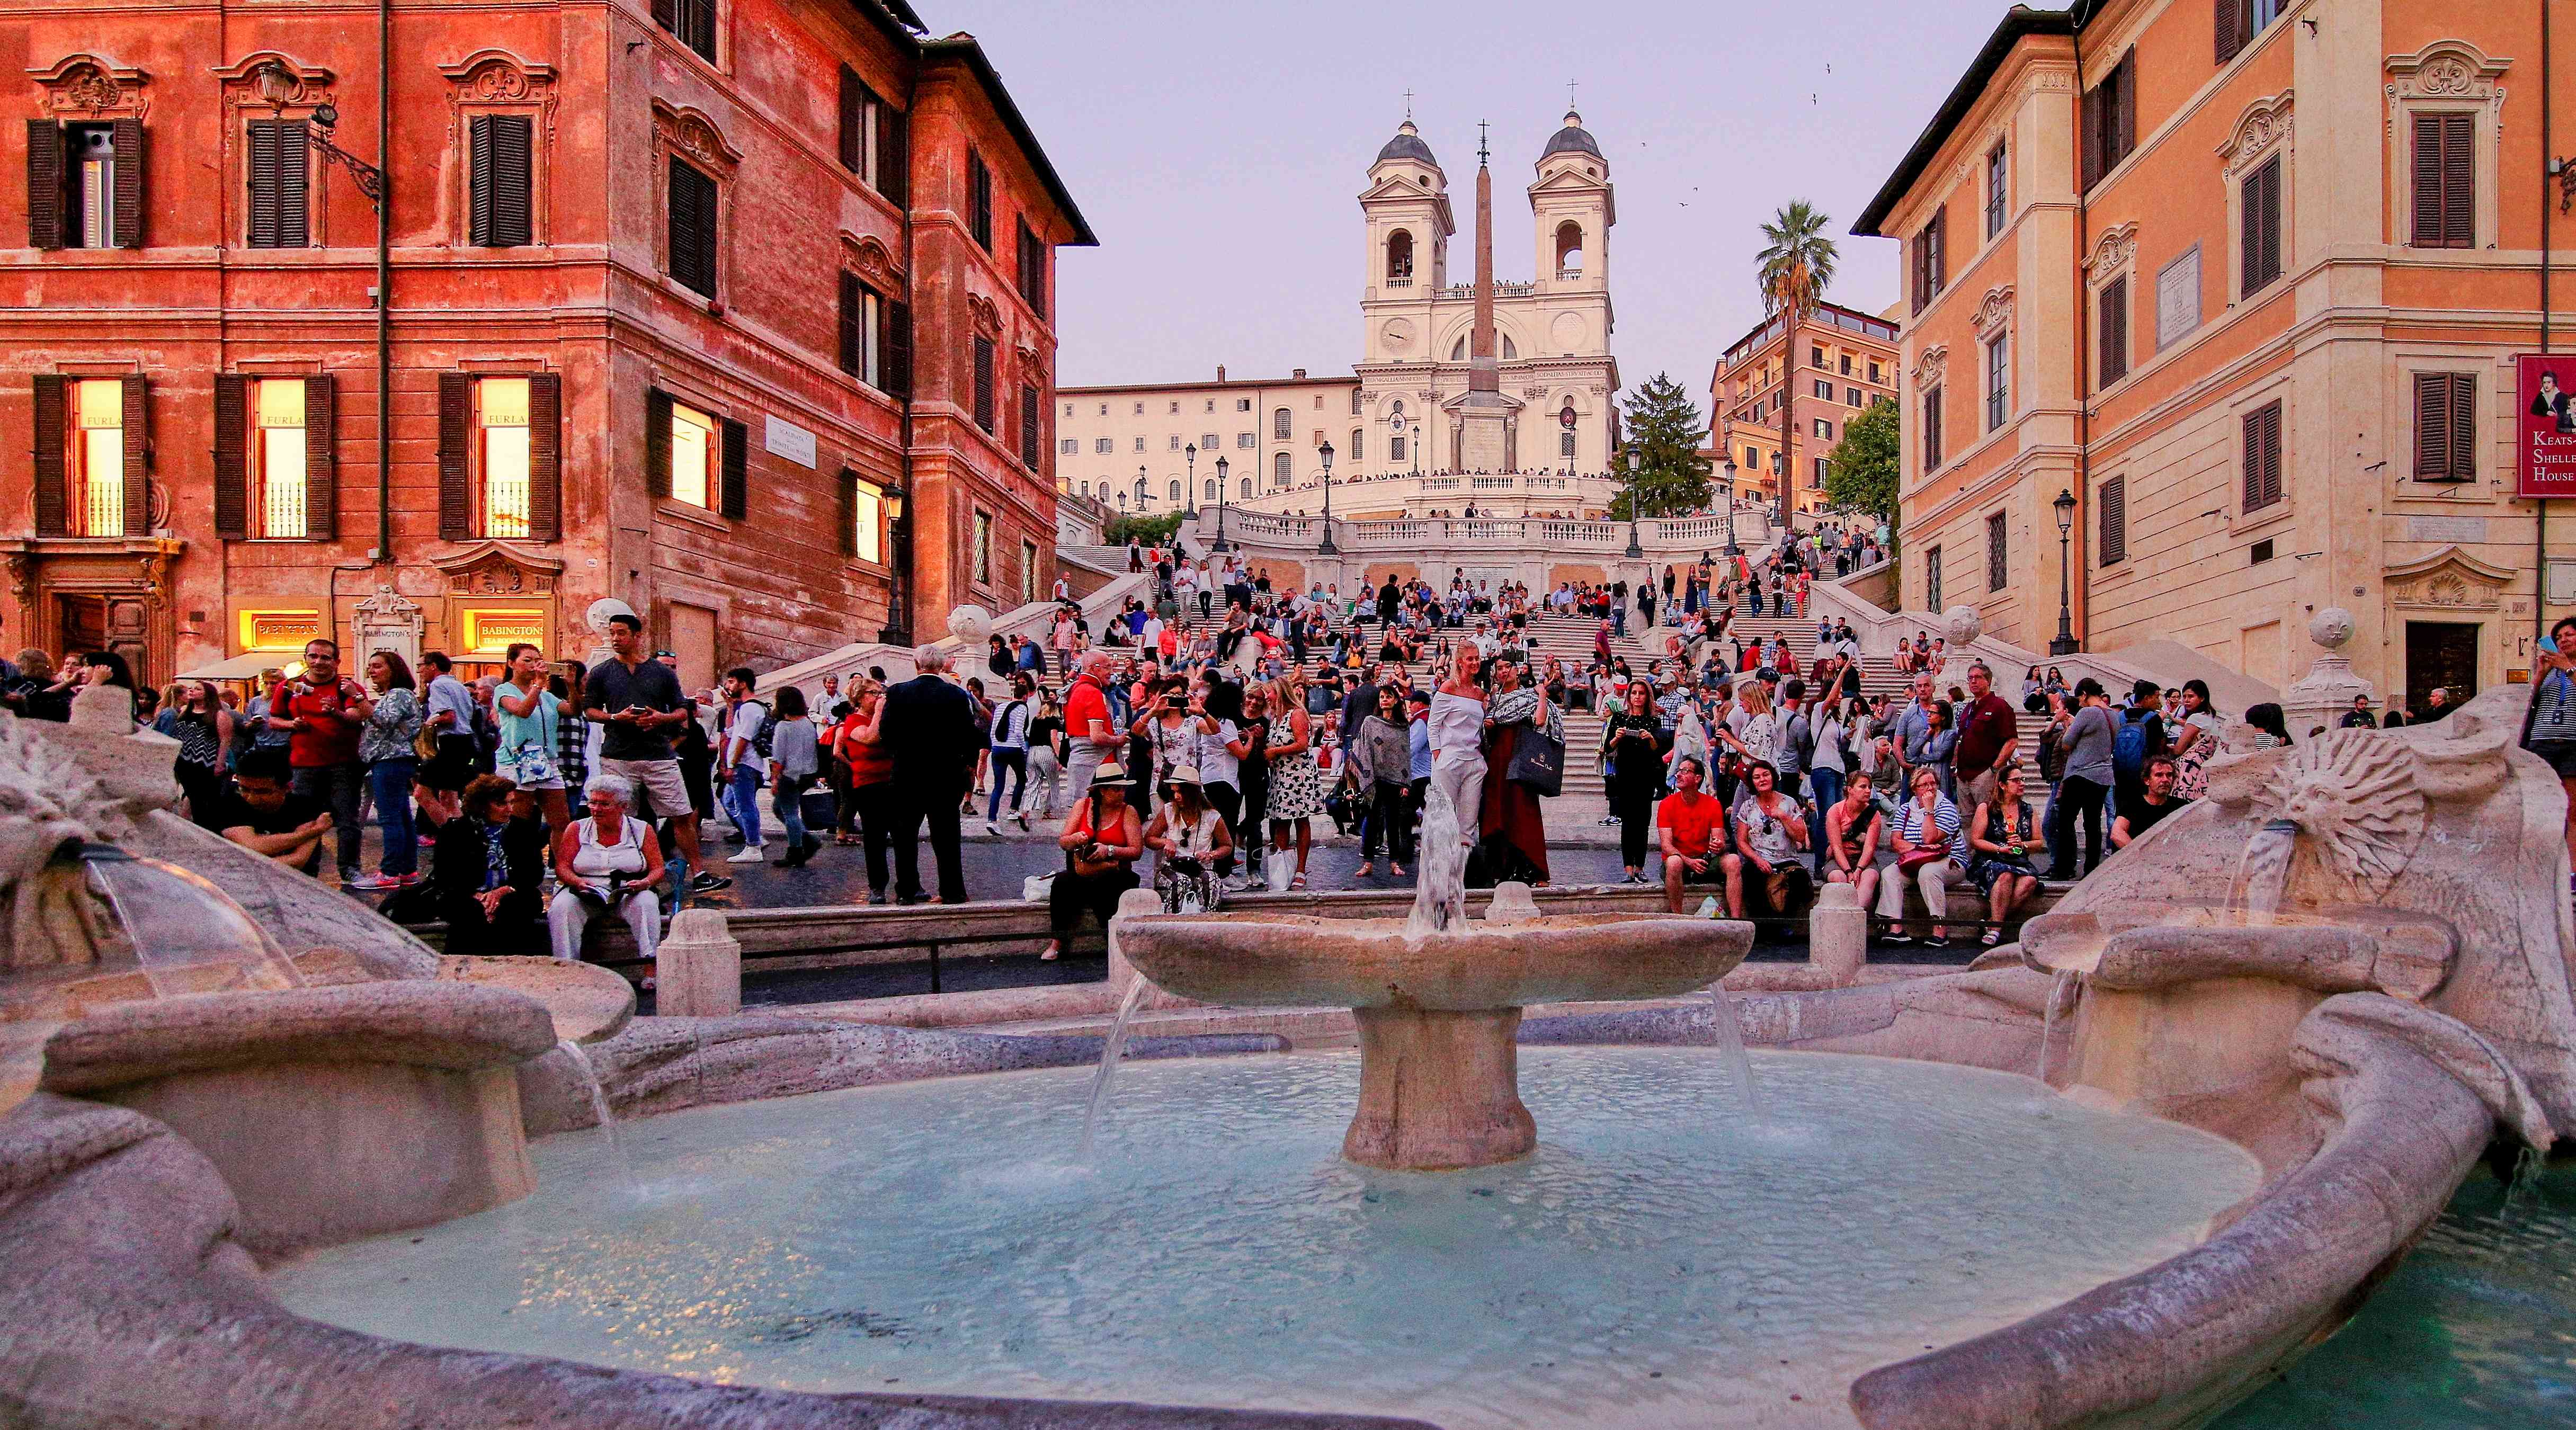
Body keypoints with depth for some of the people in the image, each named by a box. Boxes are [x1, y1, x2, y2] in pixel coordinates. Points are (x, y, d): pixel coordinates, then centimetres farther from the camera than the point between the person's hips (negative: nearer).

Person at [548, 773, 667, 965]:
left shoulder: (642, 830, 9)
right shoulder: (577, 830, 12)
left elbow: (658, 869, 4)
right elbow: (562, 867, 3)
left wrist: (644, 883, -19)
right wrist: (579, 883, -18)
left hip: (628, 895, -1)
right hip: (585, 896, 1)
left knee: (646, 904, -33)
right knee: (561, 907, -29)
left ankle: (651, 966, -38)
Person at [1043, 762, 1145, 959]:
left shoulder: (1128, 812, 2)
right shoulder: (1082, 806, 9)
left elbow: (1137, 851, -5)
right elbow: (1062, 841, 8)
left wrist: (1109, 850, -19)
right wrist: (1075, 839, -15)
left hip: (1114, 876, -2)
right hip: (1081, 873, 2)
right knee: (1061, 883, -28)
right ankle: (1057, 943, -18)